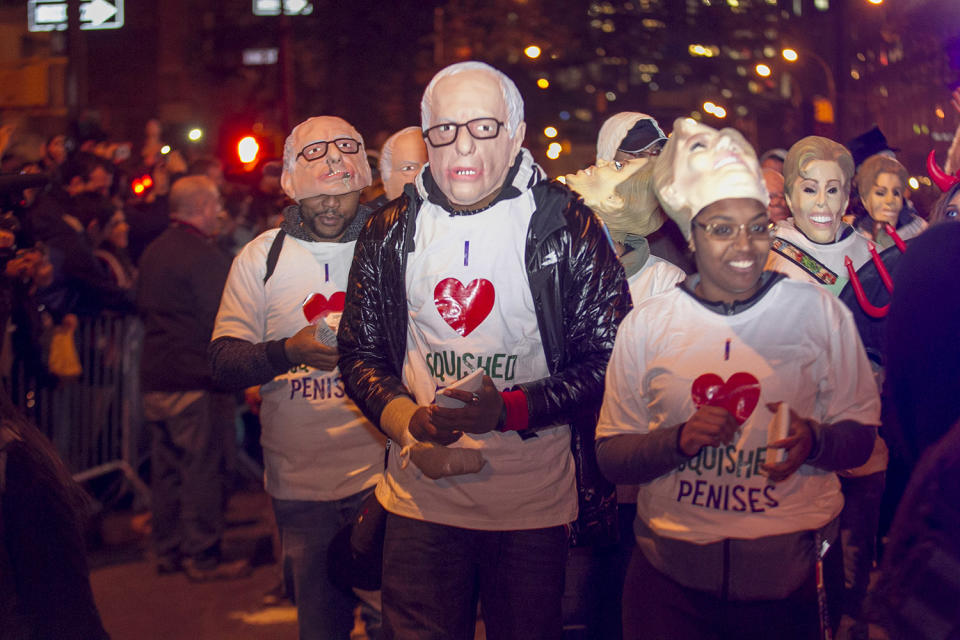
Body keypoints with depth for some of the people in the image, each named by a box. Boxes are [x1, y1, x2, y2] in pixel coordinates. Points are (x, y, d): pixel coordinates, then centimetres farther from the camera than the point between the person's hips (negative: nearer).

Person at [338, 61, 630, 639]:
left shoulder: (568, 227, -7)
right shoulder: (391, 233, 3)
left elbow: (609, 358, -8)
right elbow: (361, 353, 9)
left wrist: (511, 409, -20)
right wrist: (406, 417, -11)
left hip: (534, 506, -1)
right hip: (421, 499, 2)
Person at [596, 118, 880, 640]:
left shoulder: (820, 312, 0)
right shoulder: (645, 324, 0)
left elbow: (860, 433, 3)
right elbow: (610, 455, 1)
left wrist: (815, 440, -19)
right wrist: (680, 440, -18)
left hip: (790, 576, 0)